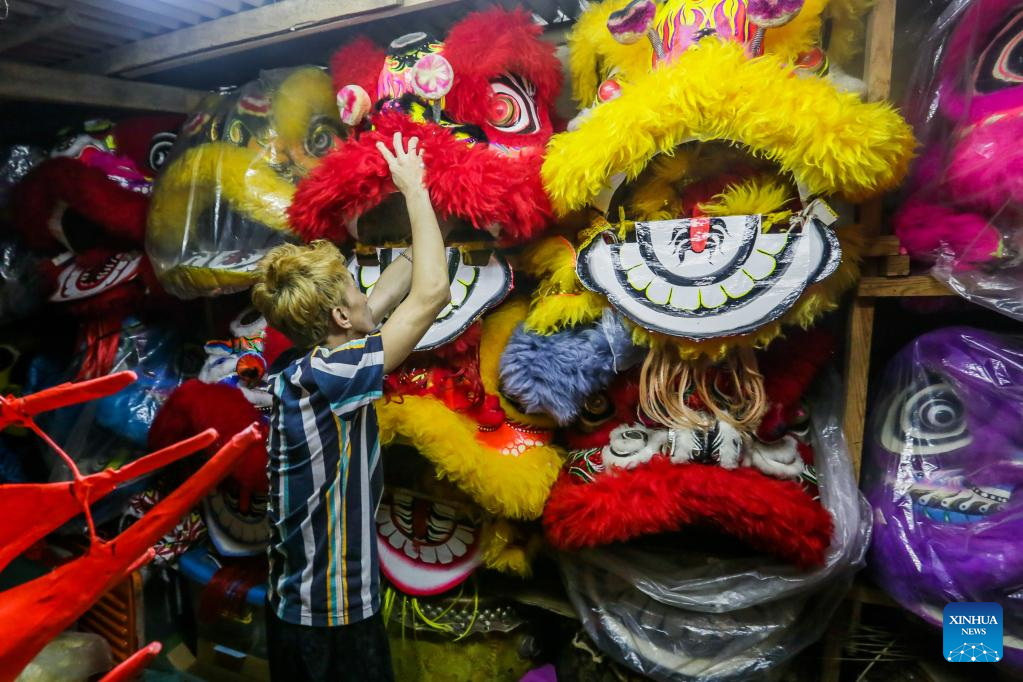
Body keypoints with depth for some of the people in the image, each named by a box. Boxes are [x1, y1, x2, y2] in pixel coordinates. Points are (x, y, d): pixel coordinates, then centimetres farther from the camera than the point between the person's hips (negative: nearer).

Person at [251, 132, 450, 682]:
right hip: (334, 623, -8)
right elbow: (431, 294, -27)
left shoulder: (300, 369, -3)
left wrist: (421, 230, 11)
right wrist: (415, 190, -16)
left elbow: (386, 298, 7)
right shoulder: (326, 378, -27)